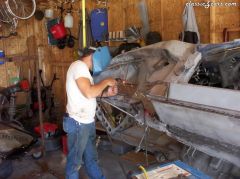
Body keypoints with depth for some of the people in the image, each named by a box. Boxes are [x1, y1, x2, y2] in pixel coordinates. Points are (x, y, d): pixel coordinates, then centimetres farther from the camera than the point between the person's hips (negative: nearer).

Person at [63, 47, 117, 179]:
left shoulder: (83, 69, 16)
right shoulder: (79, 65, -16)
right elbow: (89, 93, -26)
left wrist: (106, 93, 7)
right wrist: (106, 82, -13)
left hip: (87, 122, 10)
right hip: (78, 123, -10)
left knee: (91, 157, 22)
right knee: (75, 161, 8)